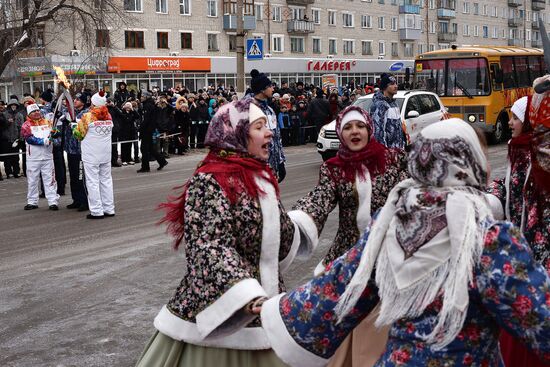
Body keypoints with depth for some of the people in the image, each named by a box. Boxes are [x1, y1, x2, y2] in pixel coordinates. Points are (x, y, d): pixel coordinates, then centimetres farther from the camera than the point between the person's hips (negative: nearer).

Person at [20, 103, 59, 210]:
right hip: (33, 158, -1)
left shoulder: (48, 122, 8)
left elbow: (55, 135, 4)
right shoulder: (26, 125, 0)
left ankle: (53, 201, 1)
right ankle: (32, 202, 19)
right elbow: (29, 139, -14)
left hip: (47, 156, 1)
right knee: (32, 180, 8)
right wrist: (43, 141, -22)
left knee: (50, 179, 0)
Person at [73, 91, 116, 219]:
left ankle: (96, 211, 1)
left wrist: (75, 130, 15)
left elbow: (79, 134, -6)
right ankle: (109, 209, 16)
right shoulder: (109, 116, 3)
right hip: (106, 153, 5)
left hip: (91, 155, -5)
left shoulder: (88, 116, -11)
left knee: (93, 182, 0)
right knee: (106, 180, 12)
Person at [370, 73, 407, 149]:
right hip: (387, 148, -10)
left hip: (397, 148, 10)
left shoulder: (394, 103, 15)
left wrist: (403, 142, 20)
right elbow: (378, 129, -22)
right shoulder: (379, 105, -16)